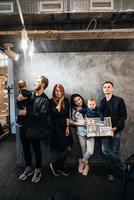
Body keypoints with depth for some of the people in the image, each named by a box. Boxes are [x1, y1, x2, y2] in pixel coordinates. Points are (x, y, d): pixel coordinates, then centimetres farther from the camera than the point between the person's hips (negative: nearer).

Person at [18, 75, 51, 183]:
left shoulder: (45, 100, -11)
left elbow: (41, 115, -19)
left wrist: (27, 113, -21)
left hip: (36, 128, -5)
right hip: (27, 126, 6)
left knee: (36, 148, 4)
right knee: (26, 147, 13)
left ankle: (38, 171, 27)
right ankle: (28, 169, 34)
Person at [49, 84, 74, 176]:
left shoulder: (66, 100, 5)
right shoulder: (52, 101, -5)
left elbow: (67, 115, 4)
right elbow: (55, 112, -19)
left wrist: (67, 127, -1)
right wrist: (59, 101, -11)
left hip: (65, 126, 4)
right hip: (56, 127, -4)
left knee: (63, 149, 7)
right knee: (68, 149, -6)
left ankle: (60, 167, 29)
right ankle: (54, 165, 15)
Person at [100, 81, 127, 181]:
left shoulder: (119, 100, -3)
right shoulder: (102, 101, 10)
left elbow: (124, 115, -5)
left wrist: (116, 127, -14)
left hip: (116, 129, -3)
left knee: (114, 151, 4)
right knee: (105, 150, -7)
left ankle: (112, 172, 24)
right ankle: (121, 165, 14)